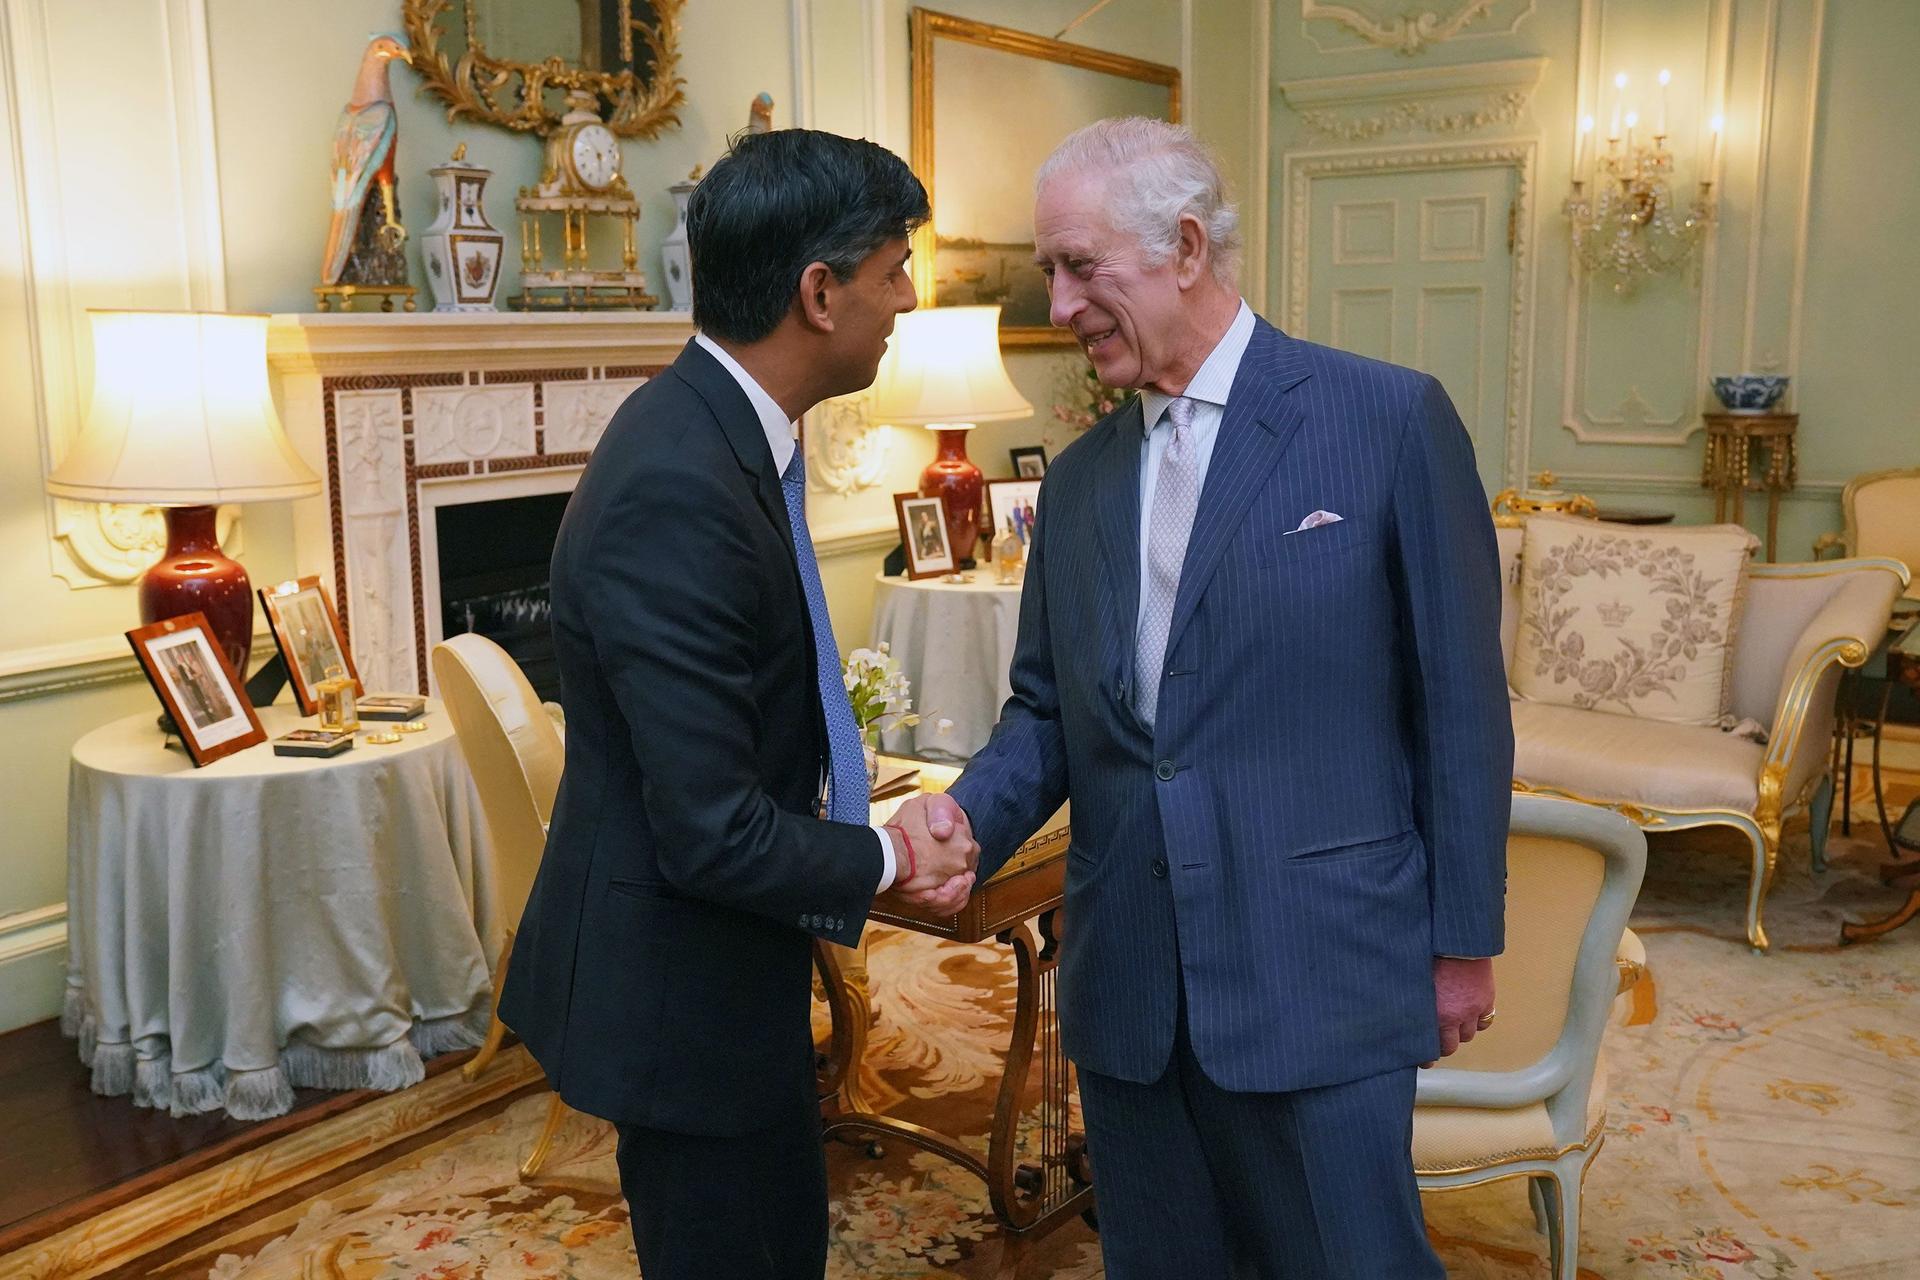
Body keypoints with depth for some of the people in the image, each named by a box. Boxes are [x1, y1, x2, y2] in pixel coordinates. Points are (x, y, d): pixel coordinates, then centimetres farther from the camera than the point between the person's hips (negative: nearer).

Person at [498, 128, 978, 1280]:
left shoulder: (725, 426, 2)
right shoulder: (674, 493, -30)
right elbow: (715, 837, -28)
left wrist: (888, 831, -3)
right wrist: (887, 860, -11)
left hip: (733, 966, 9)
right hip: (680, 985, -9)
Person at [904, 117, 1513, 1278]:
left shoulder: (1390, 420, -7)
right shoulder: (1078, 481, 8)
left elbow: (1460, 703, -5)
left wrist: (1464, 941, -3)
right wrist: (970, 813, -7)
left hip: (1320, 977, -5)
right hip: (1126, 989, 5)